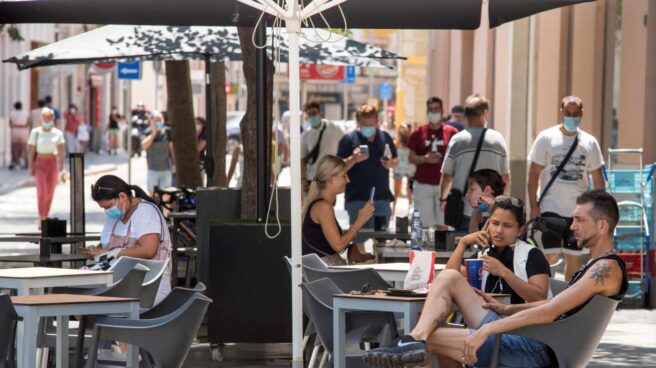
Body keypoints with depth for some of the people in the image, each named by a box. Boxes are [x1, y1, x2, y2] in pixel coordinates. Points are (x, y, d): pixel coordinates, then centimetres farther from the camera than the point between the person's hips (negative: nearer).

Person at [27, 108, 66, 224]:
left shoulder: (57, 133, -1)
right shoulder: (35, 132, -6)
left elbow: (60, 152, -1)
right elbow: (31, 151, -4)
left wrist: (62, 168, -7)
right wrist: (30, 168, -7)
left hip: (52, 163, 3)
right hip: (39, 164, -2)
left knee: (49, 193, 6)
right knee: (41, 191, -17)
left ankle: (45, 218, 21)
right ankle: (41, 219, -13)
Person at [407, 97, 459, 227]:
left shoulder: (452, 132, 3)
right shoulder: (419, 132, 7)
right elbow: (411, 158, 8)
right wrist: (425, 159, -10)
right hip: (423, 185, 1)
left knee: (443, 224, 0)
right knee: (424, 224, 2)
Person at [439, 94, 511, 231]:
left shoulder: (457, 140, -5)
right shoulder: (498, 139, -1)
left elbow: (446, 175, -2)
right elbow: (506, 177, 2)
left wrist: (443, 199, 15)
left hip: (464, 211, -1)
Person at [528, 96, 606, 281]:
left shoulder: (589, 142, 6)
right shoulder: (547, 138, -2)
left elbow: (597, 178, 12)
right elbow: (534, 174, -3)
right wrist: (533, 206, -9)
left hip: (578, 209, 3)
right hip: (551, 208, -3)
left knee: (574, 256, 6)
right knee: (551, 255, -10)